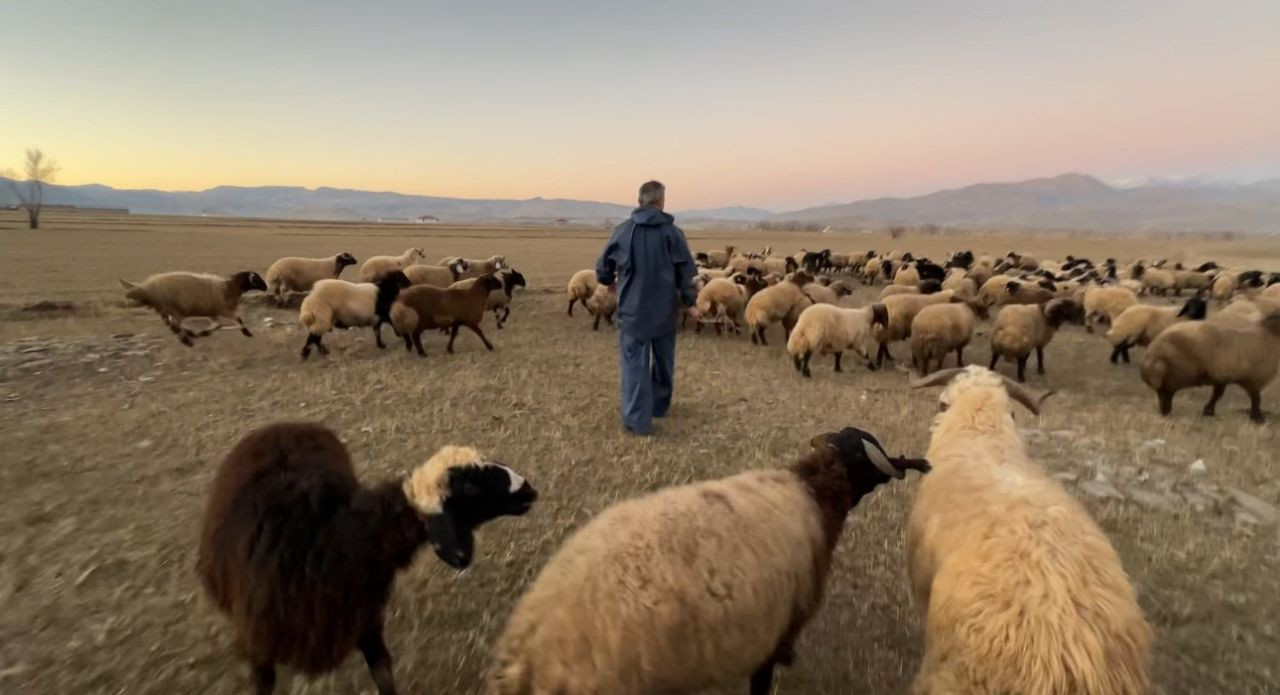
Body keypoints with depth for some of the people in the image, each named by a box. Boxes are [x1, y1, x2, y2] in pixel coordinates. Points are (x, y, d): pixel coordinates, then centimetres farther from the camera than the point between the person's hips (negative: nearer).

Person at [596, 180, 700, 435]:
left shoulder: (624, 230, -3)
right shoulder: (672, 231, -5)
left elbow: (603, 265, 6)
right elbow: (686, 271, -6)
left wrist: (609, 282, 28)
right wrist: (690, 302, 6)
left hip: (632, 308, -1)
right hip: (665, 309, 1)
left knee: (635, 364, 2)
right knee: (663, 361, 19)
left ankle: (638, 420, -1)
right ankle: (659, 406, 34)